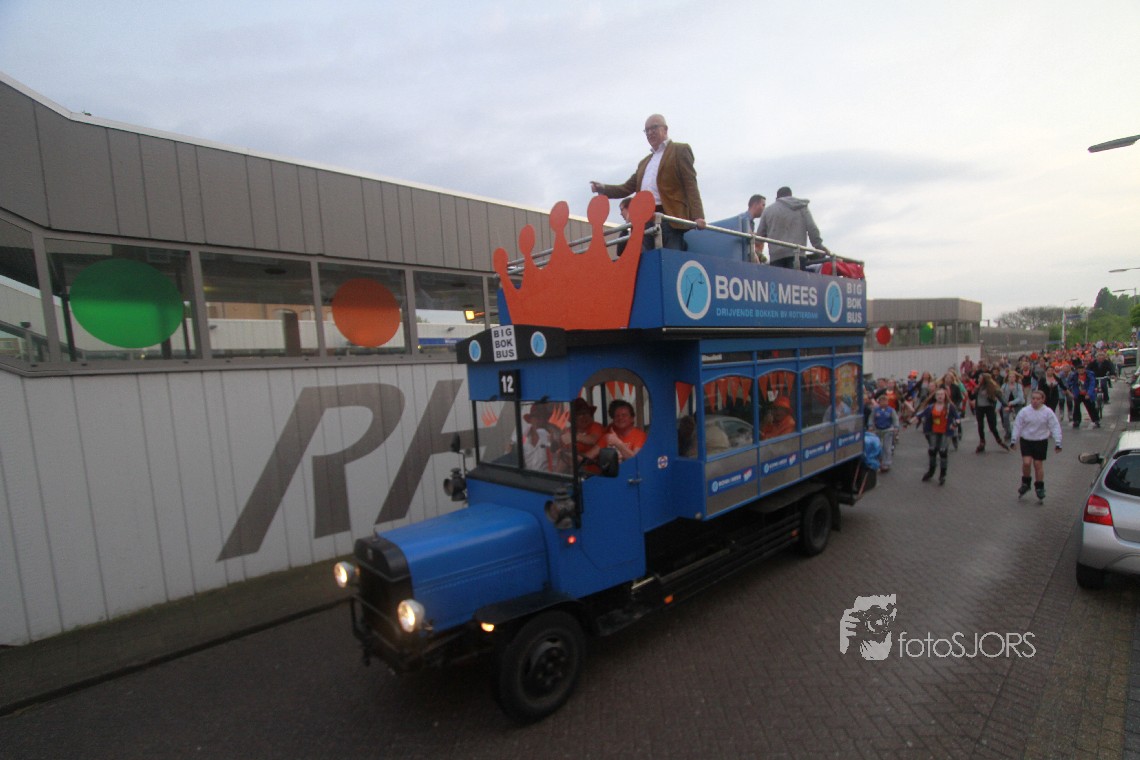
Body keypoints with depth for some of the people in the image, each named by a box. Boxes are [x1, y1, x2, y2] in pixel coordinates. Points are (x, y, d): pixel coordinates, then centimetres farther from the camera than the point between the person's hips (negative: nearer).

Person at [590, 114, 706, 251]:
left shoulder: (679, 150, 10)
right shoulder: (644, 162, 29)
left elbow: (690, 185, -1)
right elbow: (628, 188, 26)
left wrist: (697, 215, -15)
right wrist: (603, 188, 9)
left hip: (670, 219, -6)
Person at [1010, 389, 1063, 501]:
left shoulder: (1048, 412, -5)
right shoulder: (1024, 411, -5)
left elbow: (1055, 427, -2)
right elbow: (1017, 426, 1)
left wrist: (1057, 443, -5)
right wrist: (1014, 440, -1)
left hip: (1041, 441, 0)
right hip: (1026, 440, 0)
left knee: (1038, 464, 5)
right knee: (1026, 462, -10)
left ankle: (1039, 487, 20)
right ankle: (1025, 483, 12)